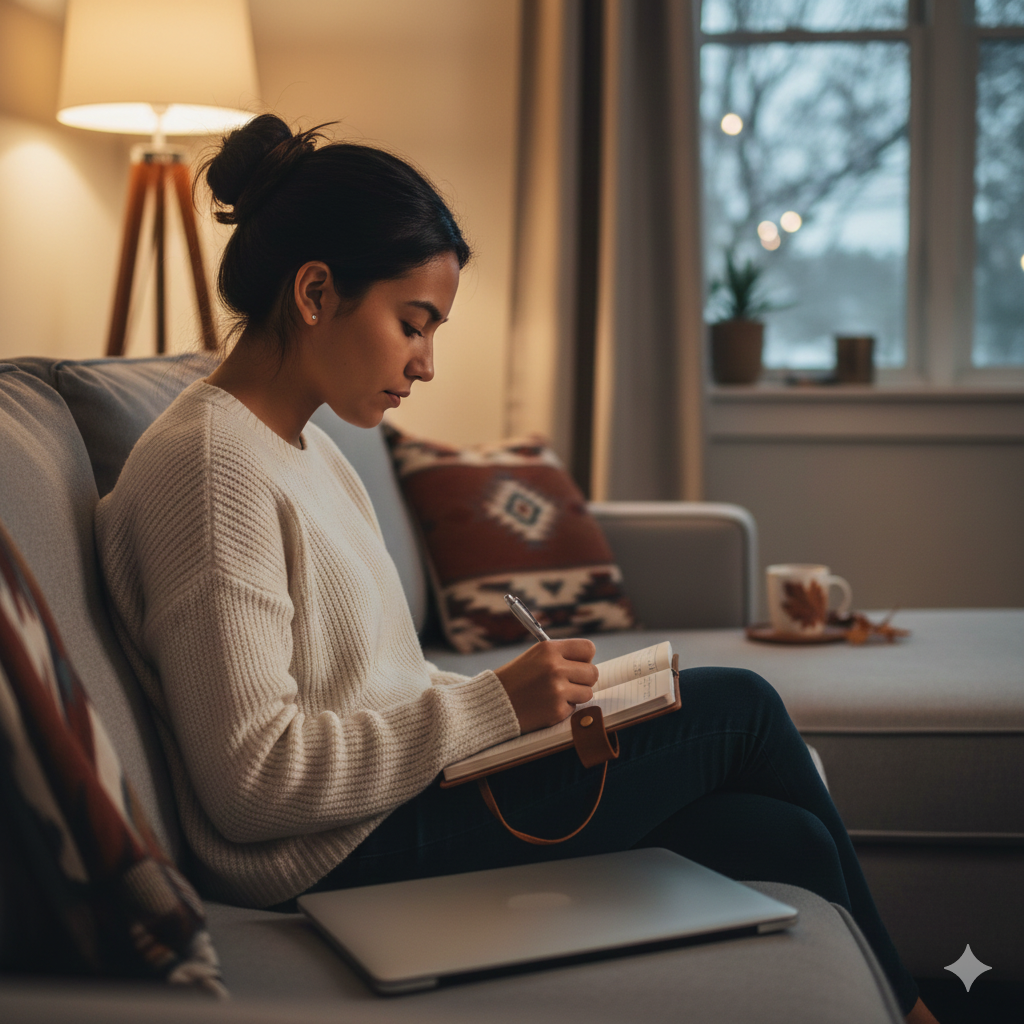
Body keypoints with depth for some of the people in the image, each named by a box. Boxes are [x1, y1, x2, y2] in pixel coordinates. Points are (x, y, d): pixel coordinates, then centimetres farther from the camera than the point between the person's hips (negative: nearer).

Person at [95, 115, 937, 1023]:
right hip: (345, 862, -9)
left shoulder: (302, 448, 13)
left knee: (786, 844, -2)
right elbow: (253, 782, -23)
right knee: (739, 706, -3)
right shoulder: (209, 466, -18)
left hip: (386, 805, 9)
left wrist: (530, 704, 1)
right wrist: (493, 706, -20)